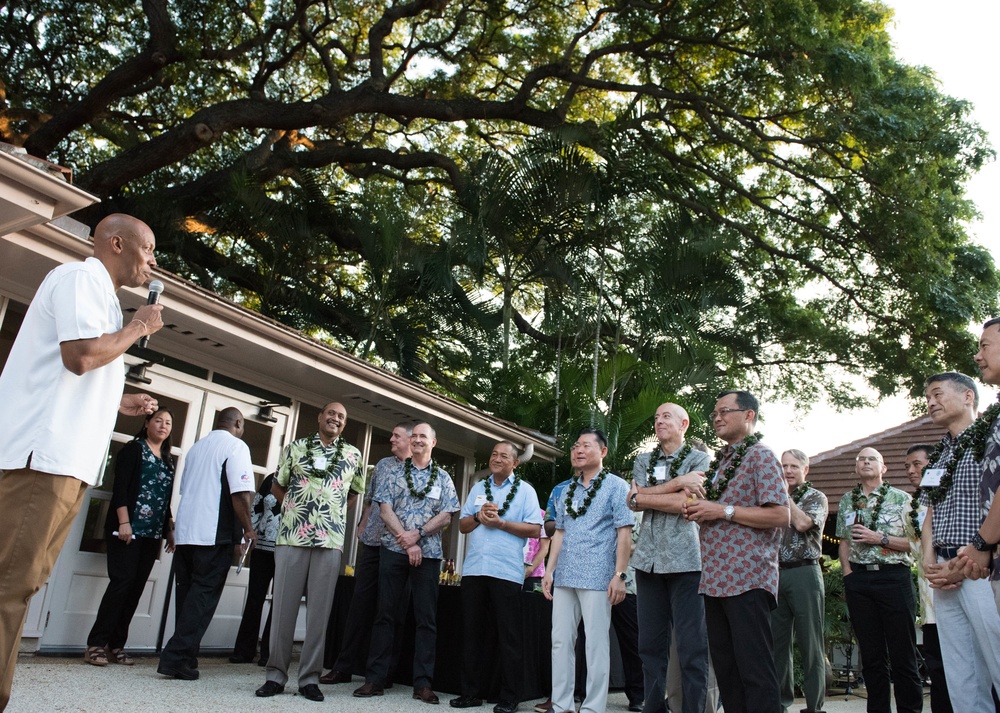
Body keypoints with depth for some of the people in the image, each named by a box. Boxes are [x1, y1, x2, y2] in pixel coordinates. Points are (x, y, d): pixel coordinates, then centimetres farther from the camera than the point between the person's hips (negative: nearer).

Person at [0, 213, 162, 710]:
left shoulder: (98, 294, 24)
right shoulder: (82, 277, -6)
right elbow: (80, 355, -21)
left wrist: (120, 402, 23)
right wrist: (137, 327, -7)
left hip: (64, 459, 10)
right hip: (43, 454, -10)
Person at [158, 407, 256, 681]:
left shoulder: (197, 446, 18)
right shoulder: (235, 446, -6)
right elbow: (241, 493, -17)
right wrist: (248, 529, -7)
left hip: (184, 532, 7)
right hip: (215, 534, -7)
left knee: (187, 593, 13)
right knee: (203, 595, -1)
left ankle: (182, 657, 16)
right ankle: (177, 658, -4)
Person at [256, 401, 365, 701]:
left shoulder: (353, 455, 10)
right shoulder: (295, 447, 9)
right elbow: (277, 486, 17)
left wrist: (333, 510, 11)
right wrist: (294, 506, 6)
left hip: (330, 541, 0)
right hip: (291, 537, 0)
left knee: (319, 610, 3)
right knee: (284, 606, 2)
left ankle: (310, 677, 12)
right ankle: (276, 674, 13)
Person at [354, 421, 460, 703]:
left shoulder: (443, 478, 9)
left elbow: (445, 516, 1)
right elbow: (385, 509, -1)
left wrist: (418, 534, -13)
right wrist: (407, 542, -11)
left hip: (428, 553, 0)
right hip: (393, 550, 0)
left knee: (426, 618, 2)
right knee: (386, 613, 3)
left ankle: (423, 683, 8)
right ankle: (375, 679, 10)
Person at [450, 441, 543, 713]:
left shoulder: (525, 490, 3)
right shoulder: (478, 488, 16)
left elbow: (534, 529, -6)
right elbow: (463, 525, 15)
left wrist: (500, 522, -14)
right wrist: (478, 517, -5)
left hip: (506, 571, -4)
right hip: (474, 568, 5)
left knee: (508, 636, 1)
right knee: (471, 631, 9)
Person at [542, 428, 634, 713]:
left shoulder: (615, 486, 0)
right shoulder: (567, 490, 16)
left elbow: (624, 533, -5)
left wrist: (619, 574, -13)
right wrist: (549, 571, 11)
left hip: (597, 578, -6)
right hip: (564, 577, 6)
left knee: (596, 643, -2)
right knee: (560, 641, 8)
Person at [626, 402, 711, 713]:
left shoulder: (699, 460, 5)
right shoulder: (643, 461, 17)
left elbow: (685, 503, -10)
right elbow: (635, 501, 0)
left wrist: (642, 497, -3)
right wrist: (677, 483, -8)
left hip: (685, 559, -4)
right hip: (649, 558, 4)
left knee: (691, 646, -4)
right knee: (650, 644, 6)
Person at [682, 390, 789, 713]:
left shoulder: (760, 456, -4)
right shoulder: (720, 461, 19)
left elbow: (780, 516, -14)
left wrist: (722, 510, -15)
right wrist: (698, 511, 8)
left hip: (746, 579, -8)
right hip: (715, 578, 8)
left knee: (755, 669, -4)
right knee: (724, 666, 12)